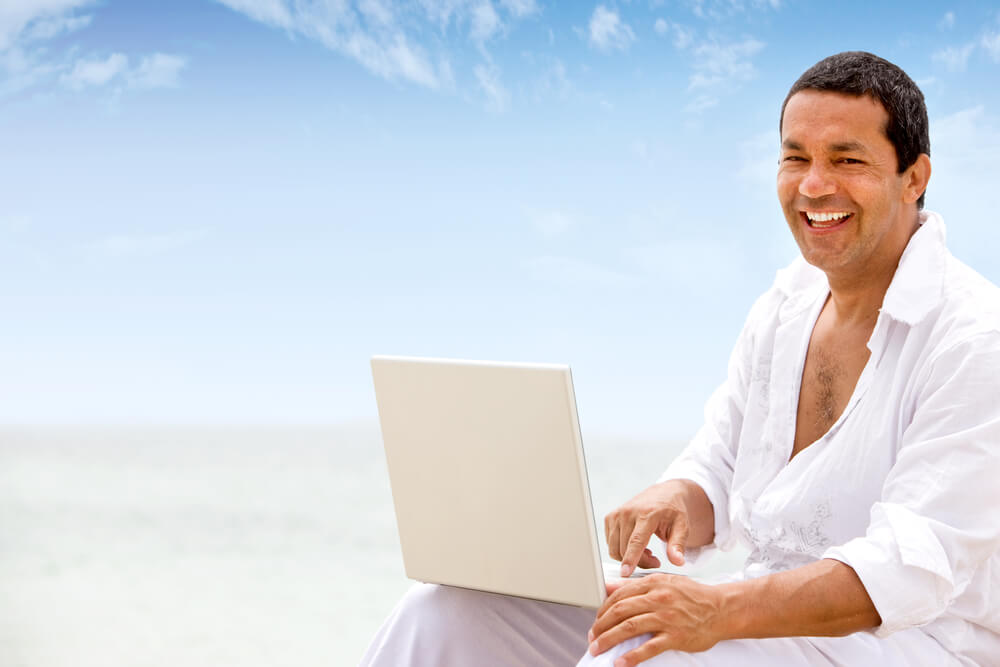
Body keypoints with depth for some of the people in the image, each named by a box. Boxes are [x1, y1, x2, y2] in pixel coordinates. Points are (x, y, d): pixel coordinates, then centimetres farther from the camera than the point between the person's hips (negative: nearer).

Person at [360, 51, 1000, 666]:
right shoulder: (783, 307, 14)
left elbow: (919, 562, -22)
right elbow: (716, 478, 15)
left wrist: (722, 609, -33)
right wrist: (673, 501, -11)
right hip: (770, 610, 7)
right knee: (447, 610, -8)